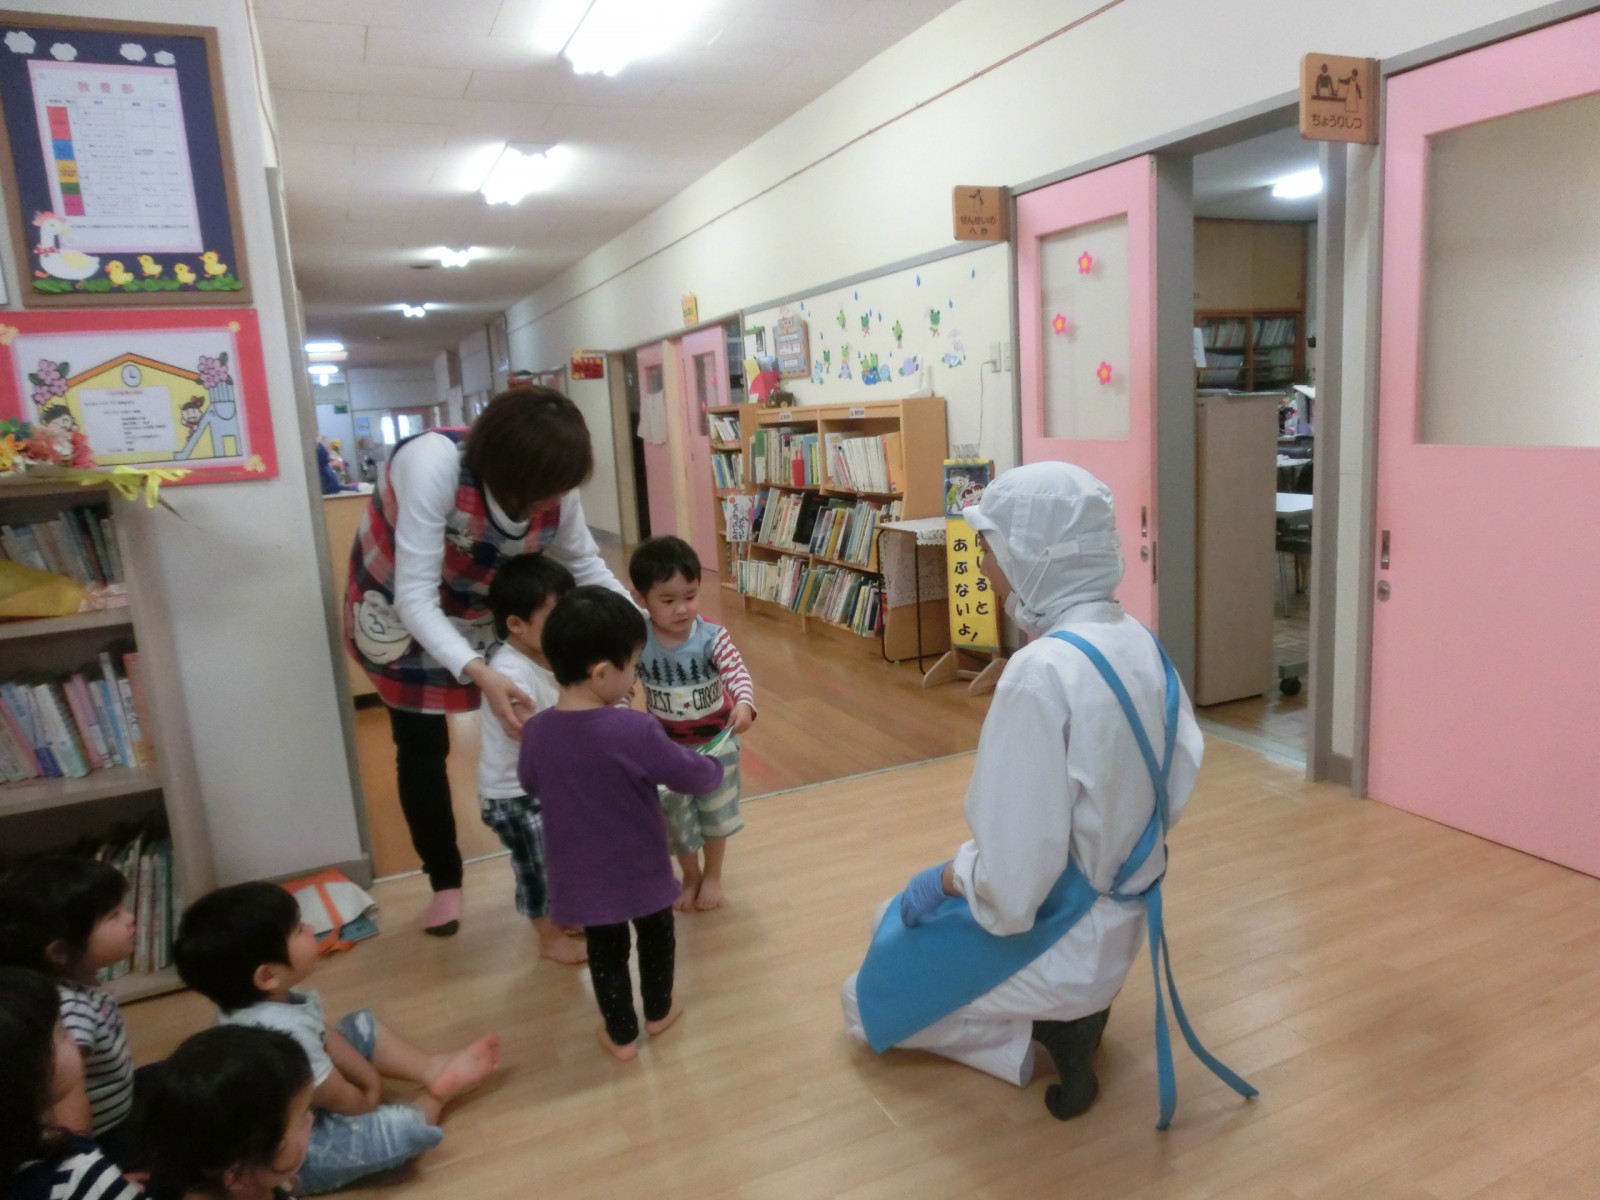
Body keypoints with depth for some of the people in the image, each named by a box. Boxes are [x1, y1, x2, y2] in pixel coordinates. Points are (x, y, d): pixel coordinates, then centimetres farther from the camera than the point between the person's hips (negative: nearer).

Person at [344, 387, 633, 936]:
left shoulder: (551, 487, -24)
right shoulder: (434, 463, -39)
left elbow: (587, 566, -8)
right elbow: (415, 596, -40)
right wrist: (476, 672, -52)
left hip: (486, 611, 4)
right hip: (400, 611, -3)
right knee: (422, 748, 5)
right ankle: (445, 882, 23)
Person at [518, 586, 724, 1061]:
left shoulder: (537, 732, -14)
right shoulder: (635, 729, -27)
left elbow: (530, 784, 7)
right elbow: (690, 775, -15)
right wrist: (714, 768, 7)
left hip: (582, 877, 2)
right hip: (642, 869, -2)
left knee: (606, 952, 22)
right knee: (656, 936, 25)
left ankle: (622, 1035, 36)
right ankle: (659, 1011, 45)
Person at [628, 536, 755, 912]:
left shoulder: (713, 637, -24)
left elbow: (738, 674, -31)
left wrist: (744, 705, -51)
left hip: (716, 740, -1)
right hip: (667, 745, 1)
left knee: (716, 812, 18)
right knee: (676, 818, 17)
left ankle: (713, 876, 43)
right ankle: (690, 877, 43)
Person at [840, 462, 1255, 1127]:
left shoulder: (1040, 673, -31)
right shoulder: (1144, 645, -5)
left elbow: (1010, 889, -29)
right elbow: (1176, 788, 7)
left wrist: (947, 876, -10)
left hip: (1058, 940, -8)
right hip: (1120, 916, 8)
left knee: (866, 995, 17)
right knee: (899, 917, 30)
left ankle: (1040, 1029, 2)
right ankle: (1072, 1010, 15)